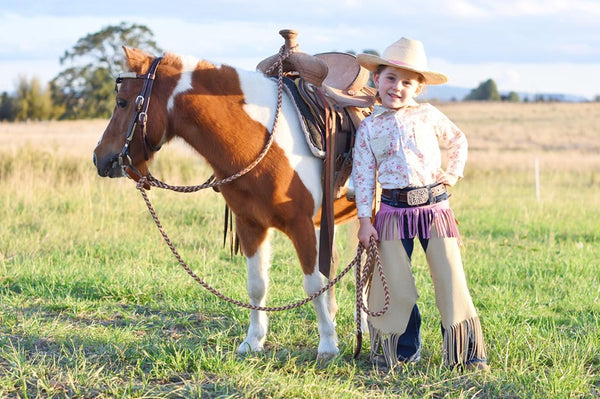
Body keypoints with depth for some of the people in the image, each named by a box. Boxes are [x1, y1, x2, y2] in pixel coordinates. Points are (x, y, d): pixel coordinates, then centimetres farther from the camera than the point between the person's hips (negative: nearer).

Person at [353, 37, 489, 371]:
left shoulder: (429, 115, 7)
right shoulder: (369, 127, 5)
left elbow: (458, 141, 23)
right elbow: (364, 175, 4)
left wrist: (454, 172, 7)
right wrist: (365, 219, -2)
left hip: (435, 208, 0)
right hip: (393, 212, 0)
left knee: (451, 278, -4)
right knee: (397, 285, 0)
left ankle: (466, 353, 2)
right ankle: (404, 351, 16)